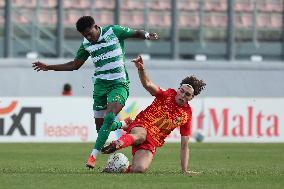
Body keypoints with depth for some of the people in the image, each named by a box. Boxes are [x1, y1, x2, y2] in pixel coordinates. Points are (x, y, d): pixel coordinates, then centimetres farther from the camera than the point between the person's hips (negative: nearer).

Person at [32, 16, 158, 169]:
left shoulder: (113, 31, -4)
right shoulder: (86, 44, 9)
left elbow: (136, 33, 3)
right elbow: (75, 65, 19)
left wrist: (146, 35, -20)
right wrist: (49, 67, 16)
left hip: (119, 83, -5)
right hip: (100, 84, 5)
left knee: (109, 116, -26)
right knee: (100, 124, -1)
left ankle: (94, 155, -30)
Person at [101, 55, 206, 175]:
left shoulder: (187, 115, 9)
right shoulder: (168, 95, 3)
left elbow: (184, 146, 11)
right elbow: (147, 84, -15)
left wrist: (185, 170, 5)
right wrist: (141, 69, -36)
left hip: (152, 143, 2)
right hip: (140, 126, -2)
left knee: (139, 169, -27)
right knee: (141, 136, -42)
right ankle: (117, 143, -67)